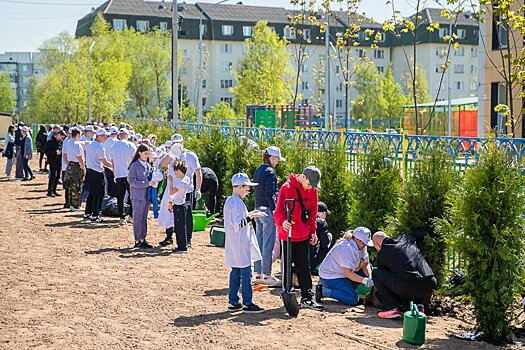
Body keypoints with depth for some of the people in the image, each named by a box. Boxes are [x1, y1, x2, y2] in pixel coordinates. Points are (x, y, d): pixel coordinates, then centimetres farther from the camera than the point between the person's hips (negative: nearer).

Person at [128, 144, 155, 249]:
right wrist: (147, 183, -21)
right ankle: (137, 241, 4)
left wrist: (152, 182, 3)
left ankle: (143, 239, 17)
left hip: (147, 195, 7)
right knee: (138, 218, -1)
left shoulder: (147, 165, 12)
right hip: (138, 195, -7)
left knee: (144, 218, 11)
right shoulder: (134, 165, -9)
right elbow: (132, 181, -15)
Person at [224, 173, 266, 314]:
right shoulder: (237, 203, -16)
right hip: (240, 245, -10)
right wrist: (251, 217, -22)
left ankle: (233, 302, 15)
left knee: (235, 273, 12)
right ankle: (247, 304, -1)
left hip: (234, 245, 10)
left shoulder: (230, 201, 15)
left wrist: (248, 215, 16)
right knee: (246, 273, -5)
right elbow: (237, 224, -23)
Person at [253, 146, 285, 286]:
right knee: (269, 243, -3)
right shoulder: (270, 172, -14)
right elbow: (270, 195, -18)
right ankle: (266, 275, 0)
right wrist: (276, 211, -15)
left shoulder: (257, 171, 14)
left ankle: (258, 274, 18)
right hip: (267, 211, -9)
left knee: (259, 242, 13)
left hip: (258, 208, 9)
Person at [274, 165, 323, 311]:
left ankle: (307, 298, 10)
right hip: (287, 235, -5)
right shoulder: (287, 187, -13)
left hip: (303, 236, 5)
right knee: (287, 266, 6)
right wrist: (283, 222, -34)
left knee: (304, 267, 7)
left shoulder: (312, 190, 4)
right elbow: (278, 210, -14)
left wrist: (312, 231, 10)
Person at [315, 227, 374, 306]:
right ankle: (322, 290, -13)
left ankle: (349, 289, 5)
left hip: (342, 274, 10)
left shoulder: (361, 246, 3)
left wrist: (370, 278, -16)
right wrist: (364, 280, -33)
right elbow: (347, 273, -30)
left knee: (369, 269, 7)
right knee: (353, 299, -22)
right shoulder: (347, 248, -26)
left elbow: (365, 265, 3)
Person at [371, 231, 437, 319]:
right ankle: (419, 304, 18)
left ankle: (393, 309, 4)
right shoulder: (406, 239, 21)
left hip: (409, 287, -6)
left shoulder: (382, 253, 10)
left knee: (376, 274, 12)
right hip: (429, 286, 6)